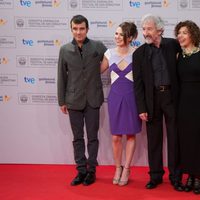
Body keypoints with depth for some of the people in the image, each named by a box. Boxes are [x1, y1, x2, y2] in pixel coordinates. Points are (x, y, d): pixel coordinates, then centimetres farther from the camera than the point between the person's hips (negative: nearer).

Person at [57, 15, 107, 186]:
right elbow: (62, 77, 4)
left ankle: (91, 170, 18)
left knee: (92, 137, 7)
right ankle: (81, 170, 19)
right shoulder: (65, 50, 2)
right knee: (78, 138, 9)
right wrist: (62, 101, 5)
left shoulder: (98, 46, -2)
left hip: (93, 99, -1)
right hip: (74, 100, 1)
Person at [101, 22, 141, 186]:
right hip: (115, 96, 2)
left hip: (131, 96, -2)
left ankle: (126, 170, 19)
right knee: (116, 137, 5)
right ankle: (118, 168, 22)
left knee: (130, 134, 7)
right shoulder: (110, 53, 2)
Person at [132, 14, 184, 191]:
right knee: (154, 139, 7)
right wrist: (141, 108, -6)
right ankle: (155, 175, 20)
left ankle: (175, 176, 17)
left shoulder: (173, 45, 1)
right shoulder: (139, 53, 1)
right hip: (152, 98, 0)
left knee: (174, 137, 5)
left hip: (171, 96, 0)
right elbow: (138, 84, 0)